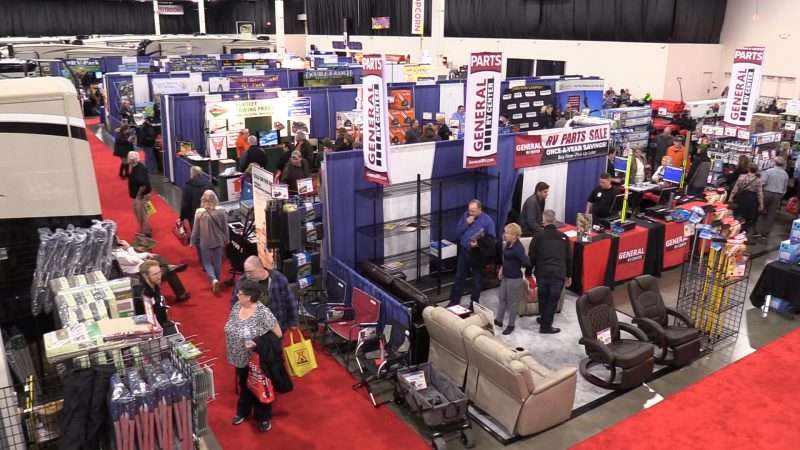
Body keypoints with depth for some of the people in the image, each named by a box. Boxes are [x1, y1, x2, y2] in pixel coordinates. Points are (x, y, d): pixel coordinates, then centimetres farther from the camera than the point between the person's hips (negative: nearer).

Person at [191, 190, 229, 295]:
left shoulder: (199, 212, -16)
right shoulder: (221, 211, -12)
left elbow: (196, 229, -7)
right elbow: (225, 227, -1)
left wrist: (193, 241, 8)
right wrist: (226, 239, 15)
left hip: (205, 242, -2)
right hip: (219, 241, 2)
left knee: (207, 263, 12)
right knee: (218, 262, 18)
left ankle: (214, 280, -9)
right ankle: (216, 281, 30)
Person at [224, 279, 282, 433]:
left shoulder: (263, 313, -26)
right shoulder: (237, 306, -6)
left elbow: (278, 335, -20)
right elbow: (230, 329, 7)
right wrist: (242, 341, -4)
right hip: (241, 358, 6)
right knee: (244, 385, 25)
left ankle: (263, 418, 32)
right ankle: (243, 412, 46)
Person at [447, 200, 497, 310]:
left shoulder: (487, 220, -11)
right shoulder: (465, 216, 1)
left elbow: (492, 238, -11)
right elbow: (458, 232, 1)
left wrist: (479, 244, -25)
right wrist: (466, 223, -15)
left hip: (478, 253, -4)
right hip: (464, 251, 4)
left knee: (477, 280, 9)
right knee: (459, 277, 12)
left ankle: (474, 303, 23)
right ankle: (454, 301, 24)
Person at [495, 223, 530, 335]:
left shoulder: (518, 248, -26)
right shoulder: (508, 244, 0)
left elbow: (527, 263, -31)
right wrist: (502, 268, 10)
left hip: (514, 278, -9)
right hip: (506, 276, 9)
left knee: (512, 302, 7)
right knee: (501, 298, 20)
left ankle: (511, 325, 23)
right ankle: (498, 320, 36)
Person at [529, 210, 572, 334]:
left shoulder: (538, 236, -1)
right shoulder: (564, 237, 5)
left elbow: (531, 257, 0)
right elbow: (569, 258, 10)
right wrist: (569, 275, 19)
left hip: (542, 273, 1)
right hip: (558, 274, 0)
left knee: (543, 298, 18)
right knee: (553, 300, 6)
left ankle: (543, 319, 34)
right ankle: (546, 326, 8)